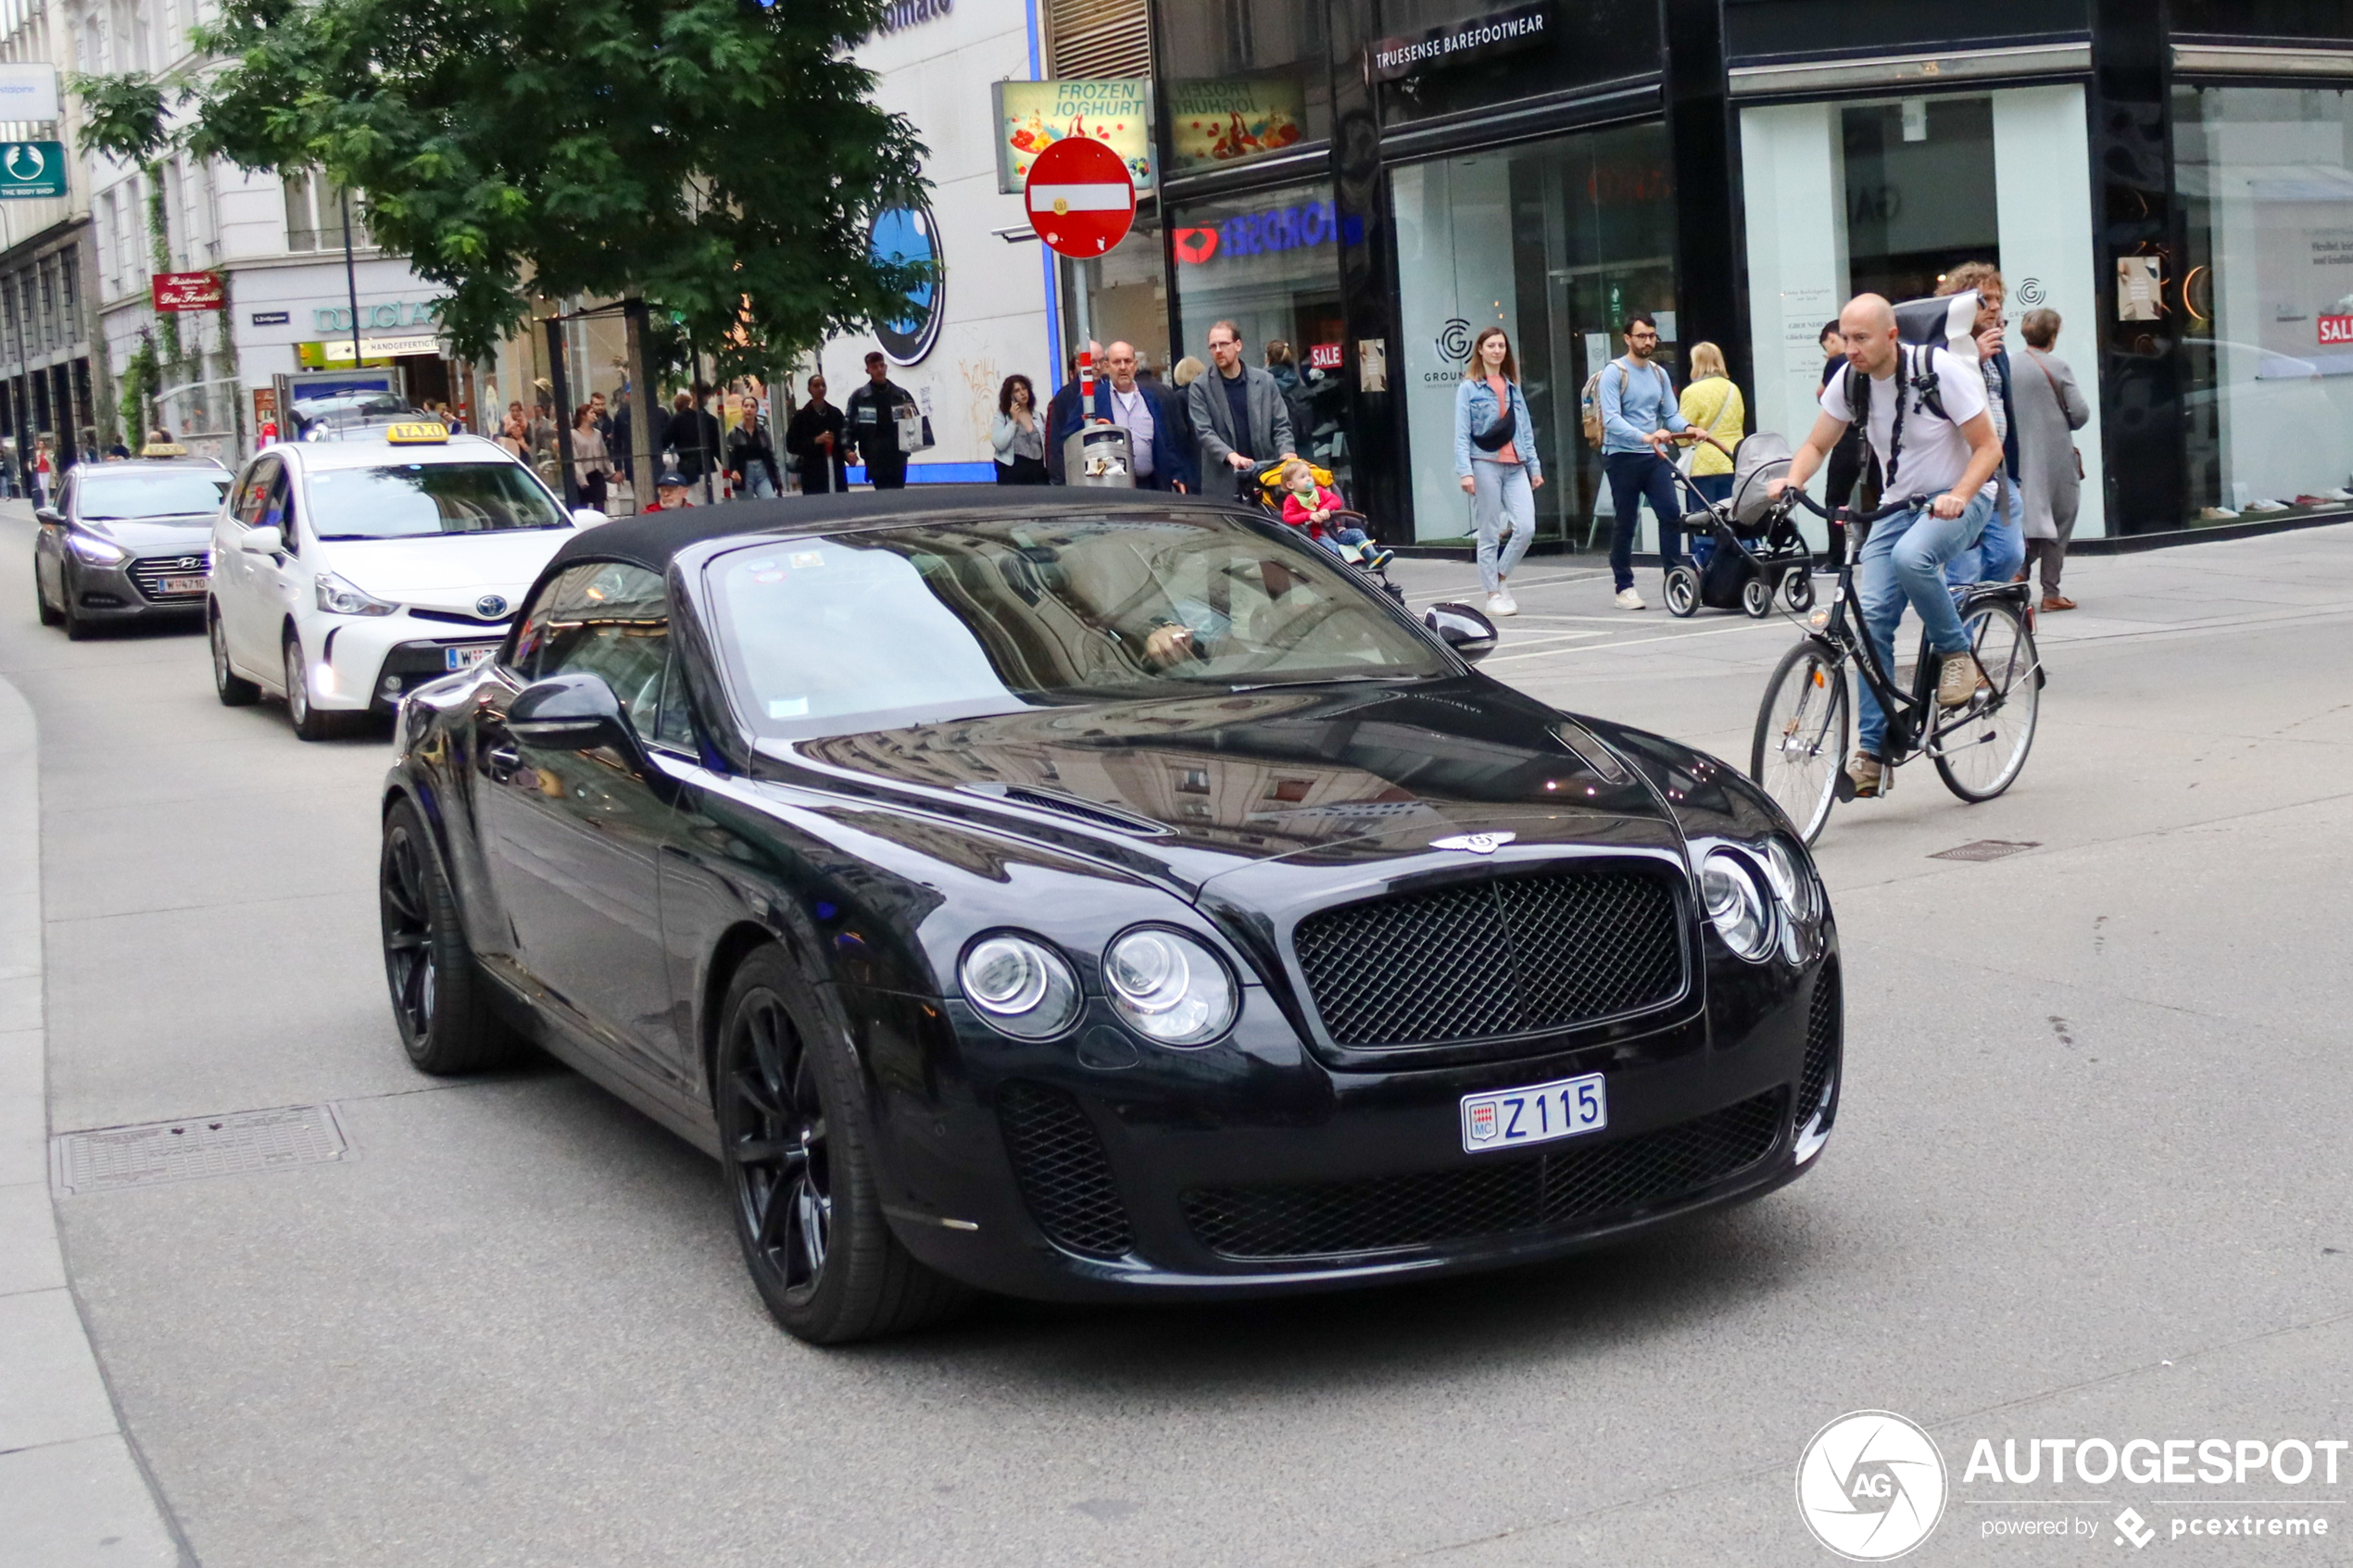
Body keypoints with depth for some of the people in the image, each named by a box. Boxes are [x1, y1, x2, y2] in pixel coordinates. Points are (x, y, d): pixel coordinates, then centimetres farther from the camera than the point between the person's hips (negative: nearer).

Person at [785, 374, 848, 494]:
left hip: (837, 472, 3)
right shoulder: (801, 416, 5)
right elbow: (791, 445, 1)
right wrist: (815, 441, -10)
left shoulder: (835, 413, 14)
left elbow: (845, 437, 18)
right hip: (814, 475, -3)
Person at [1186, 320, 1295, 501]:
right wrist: (1230, 456, -23)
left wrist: (1287, 452, -12)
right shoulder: (1200, 388, 3)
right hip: (1223, 484, -2)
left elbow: (1281, 425, 8)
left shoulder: (1265, 381, 8)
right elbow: (1203, 432, -6)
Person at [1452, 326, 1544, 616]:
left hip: (1515, 466, 5)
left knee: (1526, 527, -9)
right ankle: (1494, 594, 7)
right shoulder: (1469, 388, 1)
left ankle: (1502, 576, 12)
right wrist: (1465, 471, -14)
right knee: (1489, 534, -1)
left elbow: (1525, 429, 19)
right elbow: (1462, 434, -4)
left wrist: (1534, 466, 13)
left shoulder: (1512, 387, 17)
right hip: (1485, 464, -5)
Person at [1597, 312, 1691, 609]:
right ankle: (1624, 587, 11)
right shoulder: (1614, 372, -7)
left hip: (1655, 456, 5)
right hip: (1622, 457, -5)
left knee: (1671, 513, -6)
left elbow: (1671, 414, 10)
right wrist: (1645, 437, -31)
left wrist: (1688, 428, -13)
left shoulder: (1659, 373, 13)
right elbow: (1611, 419, -18)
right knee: (1625, 523, 2)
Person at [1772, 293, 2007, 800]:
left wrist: (1955, 498, -31)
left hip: (1960, 498, -5)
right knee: (1871, 617, -11)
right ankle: (1872, 748, -5)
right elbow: (1817, 444, 5)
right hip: (1898, 506, 5)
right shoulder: (1850, 381, -4)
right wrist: (1791, 481, -17)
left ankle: (1956, 651, -9)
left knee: (1910, 556, -37)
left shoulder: (1940, 371, -18)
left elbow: (1988, 446, -15)